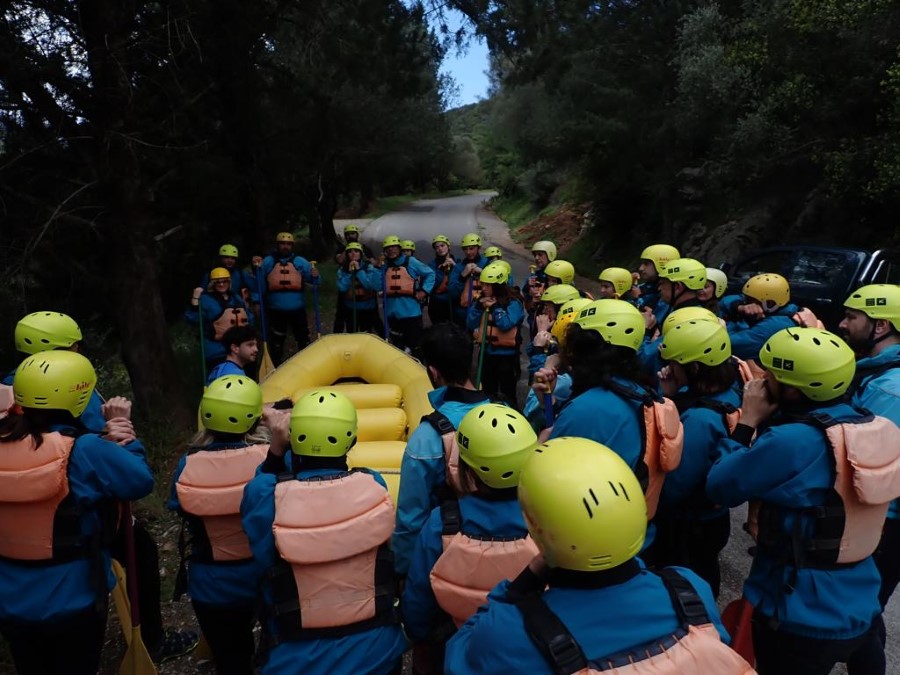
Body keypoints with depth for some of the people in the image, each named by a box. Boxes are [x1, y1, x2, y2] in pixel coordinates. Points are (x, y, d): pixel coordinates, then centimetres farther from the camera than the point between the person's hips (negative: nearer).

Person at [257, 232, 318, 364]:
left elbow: (311, 279, -4)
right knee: (276, 341, 15)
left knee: (303, 338, 12)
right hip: (275, 310, 0)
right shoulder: (268, 262, -1)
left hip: (297, 309, 0)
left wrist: (315, 276, -26)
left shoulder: (300, 261, 0)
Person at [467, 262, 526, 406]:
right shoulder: (483, 301, 5)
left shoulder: (513, 302, -12)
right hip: (486, 352, 6)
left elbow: (506, 324, -24)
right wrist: (478, 305, -10)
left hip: (506, 355, -6)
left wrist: (494, 307, -18)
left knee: (507, 395, 4)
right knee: (487, 392, 19)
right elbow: (471, 325, 2)